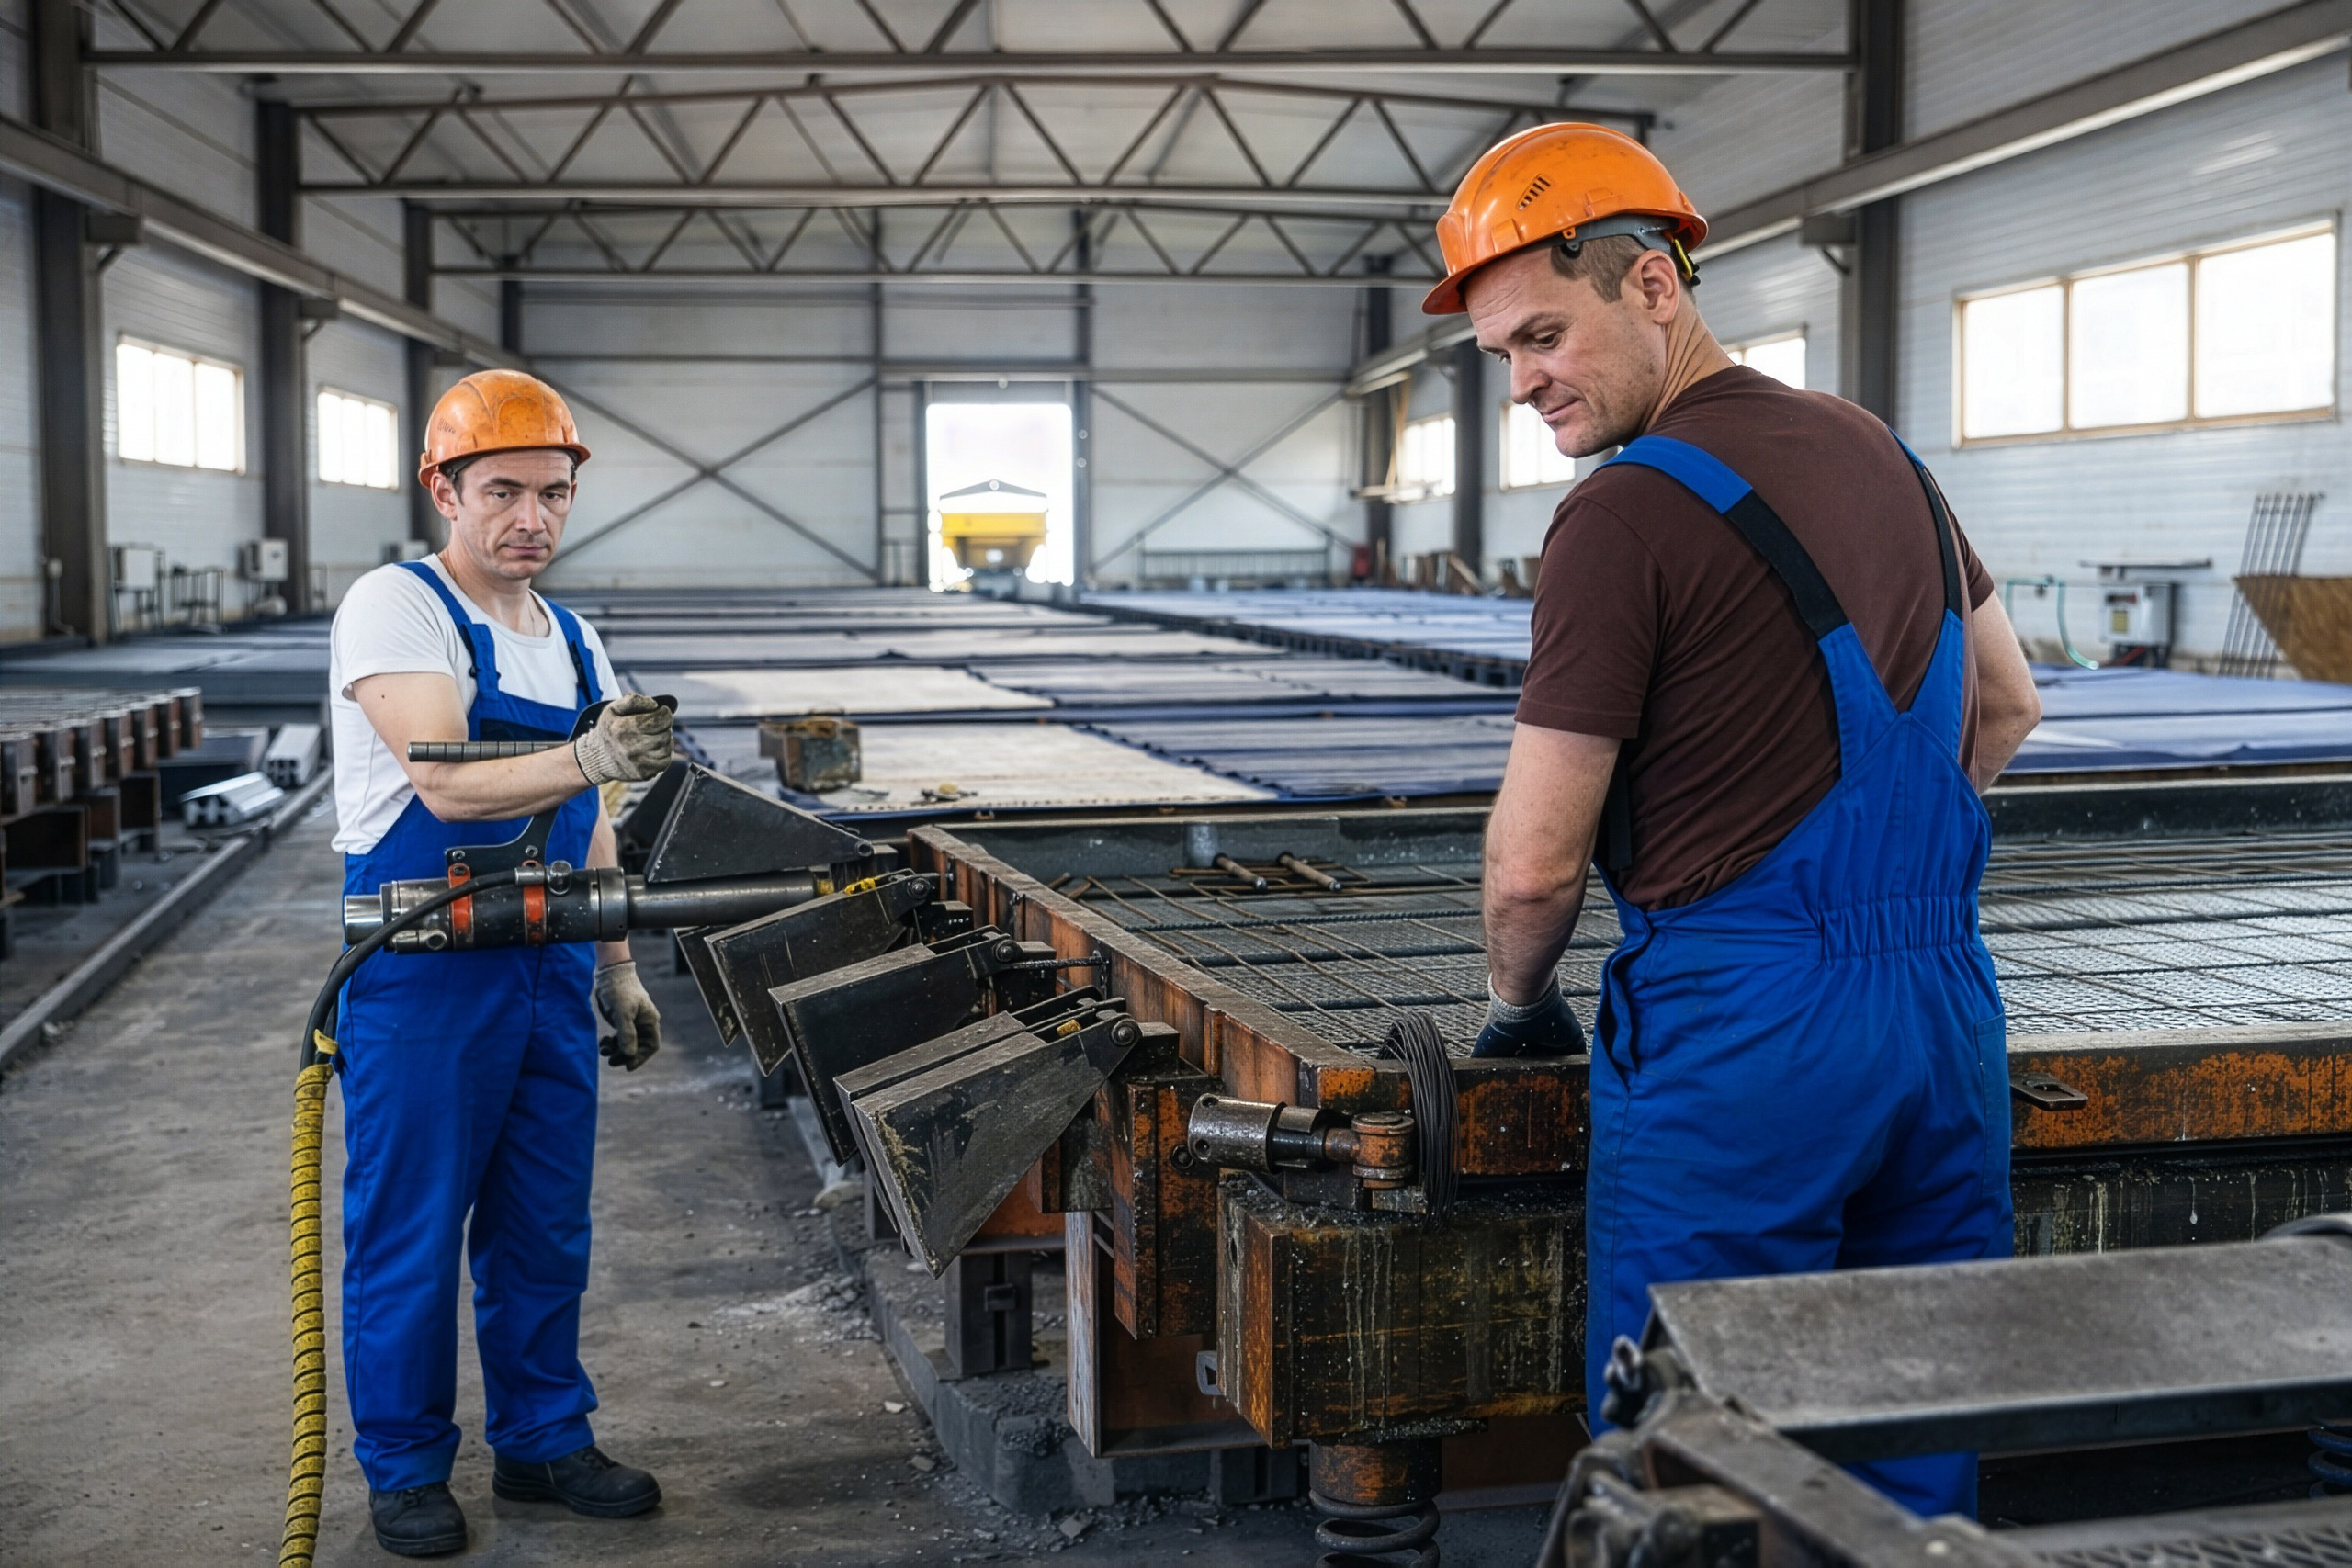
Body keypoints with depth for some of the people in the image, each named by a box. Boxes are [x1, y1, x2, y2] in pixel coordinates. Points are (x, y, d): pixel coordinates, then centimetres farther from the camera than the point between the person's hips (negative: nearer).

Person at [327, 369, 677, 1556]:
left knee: (544, 1230, 14)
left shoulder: (572, 641, 11)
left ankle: (543, 1440, 29)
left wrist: (617, 968, 16)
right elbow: (448, 788, -25)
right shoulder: (395, 609, -12)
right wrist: (586, 760, -40)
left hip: (548, 971, 7)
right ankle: (405, 1469, 21)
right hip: (423, 976, -6)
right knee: (410, 1234, 5)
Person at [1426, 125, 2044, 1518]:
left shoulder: (1627, 514, -14)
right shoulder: (1878, 450, 11)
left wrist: (1516, 1005, 6)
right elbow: (2007, 705, 23)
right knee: (1924, 1468, 16)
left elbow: (1536, 859, -13)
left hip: (1741, 1035, -8)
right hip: (1949, 1004, 8)